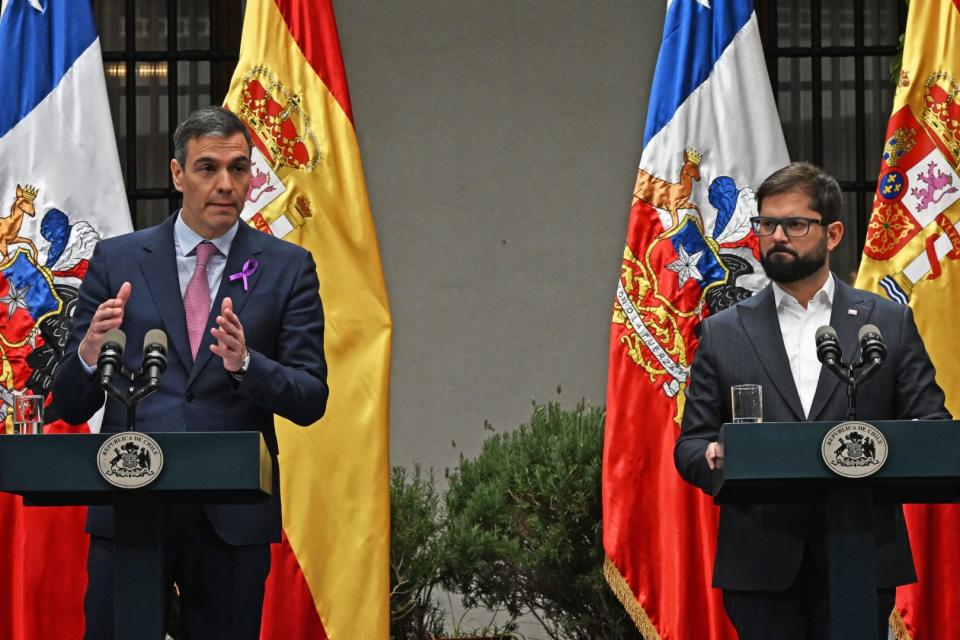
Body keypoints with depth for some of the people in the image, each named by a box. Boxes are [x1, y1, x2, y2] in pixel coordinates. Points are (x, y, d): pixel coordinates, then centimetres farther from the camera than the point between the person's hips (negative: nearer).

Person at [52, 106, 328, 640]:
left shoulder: (288, 268, 6)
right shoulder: (116, 261, 7)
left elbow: (311, 401, 1)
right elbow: (70, 406, 6)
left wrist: (245, 364, -18)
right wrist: (90, 353, -16)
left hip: (234, 515, 0)